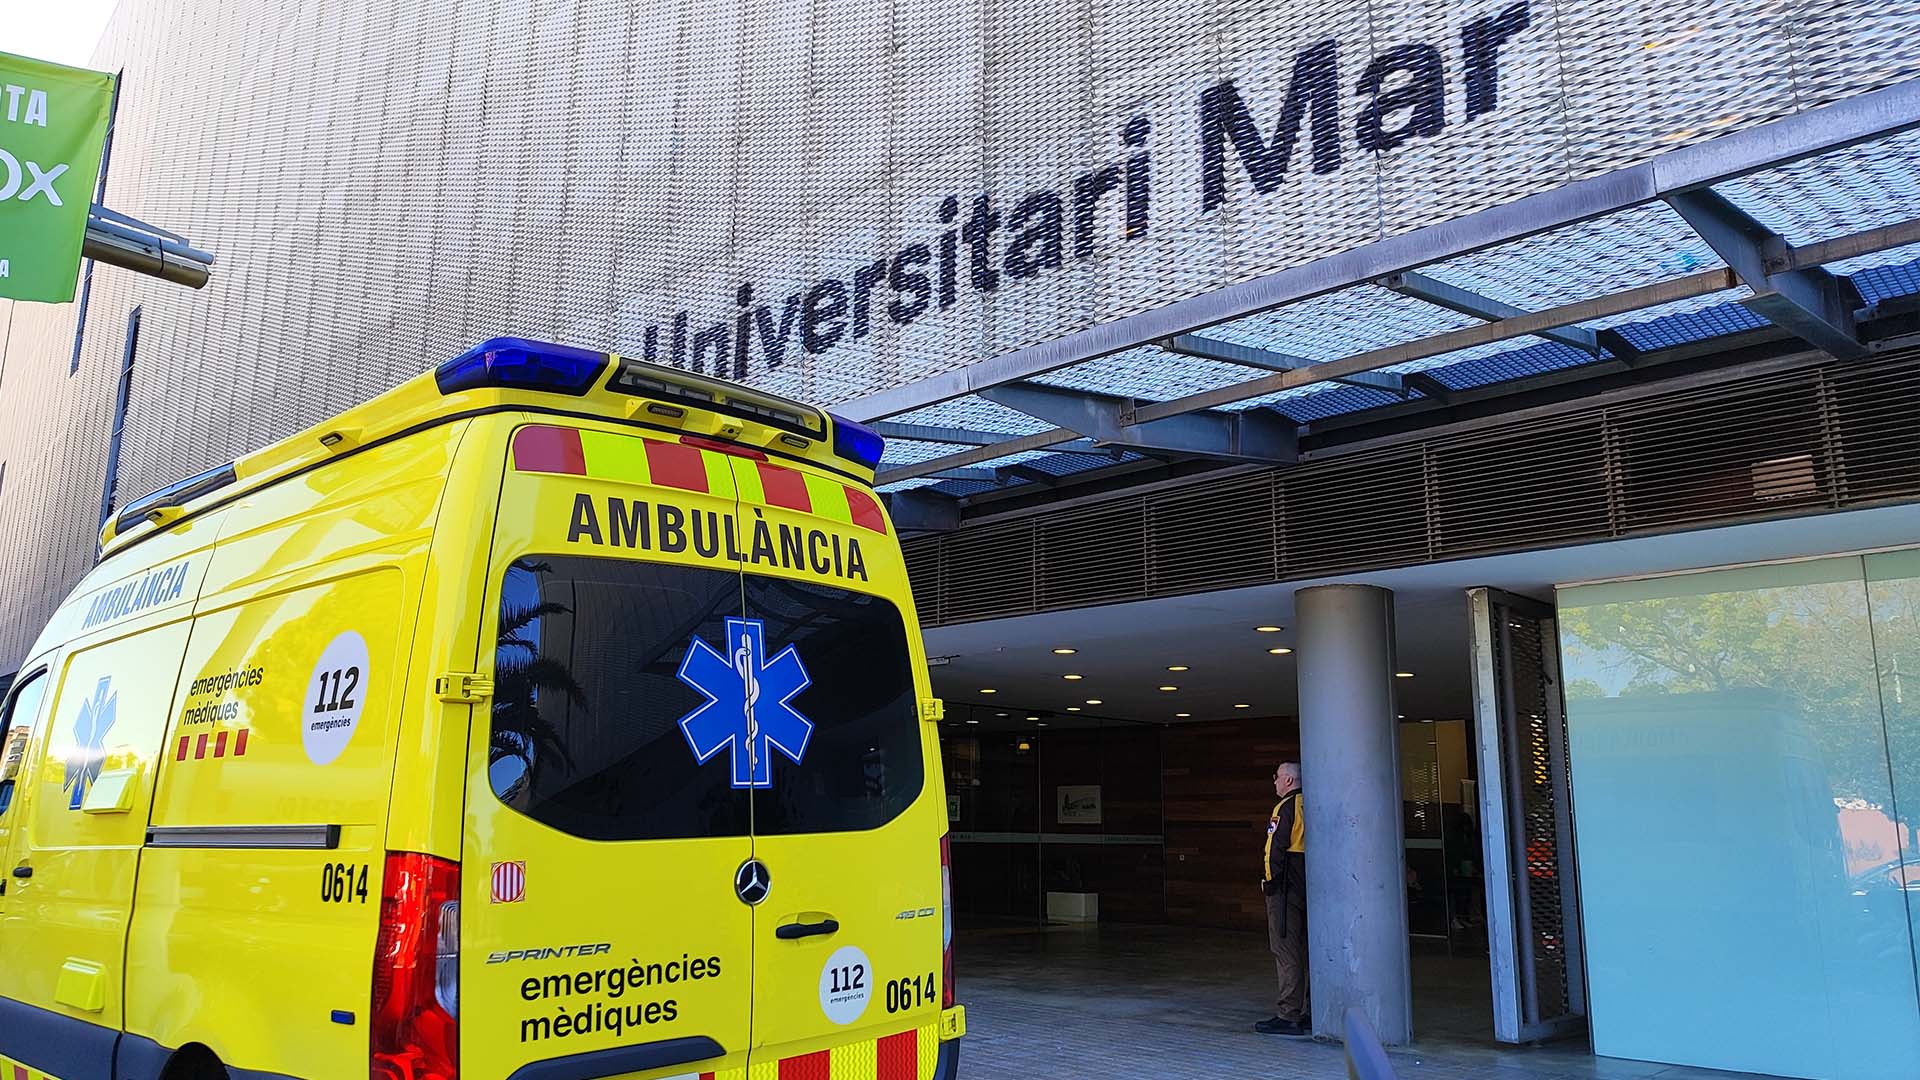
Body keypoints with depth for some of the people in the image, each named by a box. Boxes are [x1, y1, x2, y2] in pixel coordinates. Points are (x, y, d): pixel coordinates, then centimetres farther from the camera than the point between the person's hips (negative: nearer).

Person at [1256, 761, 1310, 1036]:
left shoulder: (1285, 807, -12)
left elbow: (1277, 847, -19)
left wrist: (1269, 879, -9)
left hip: (1285, 888, -9)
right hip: (1310, 887, 9)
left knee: (1286, 951, -6)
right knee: (1309, 950, 14)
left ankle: (1289, 1016, -6)